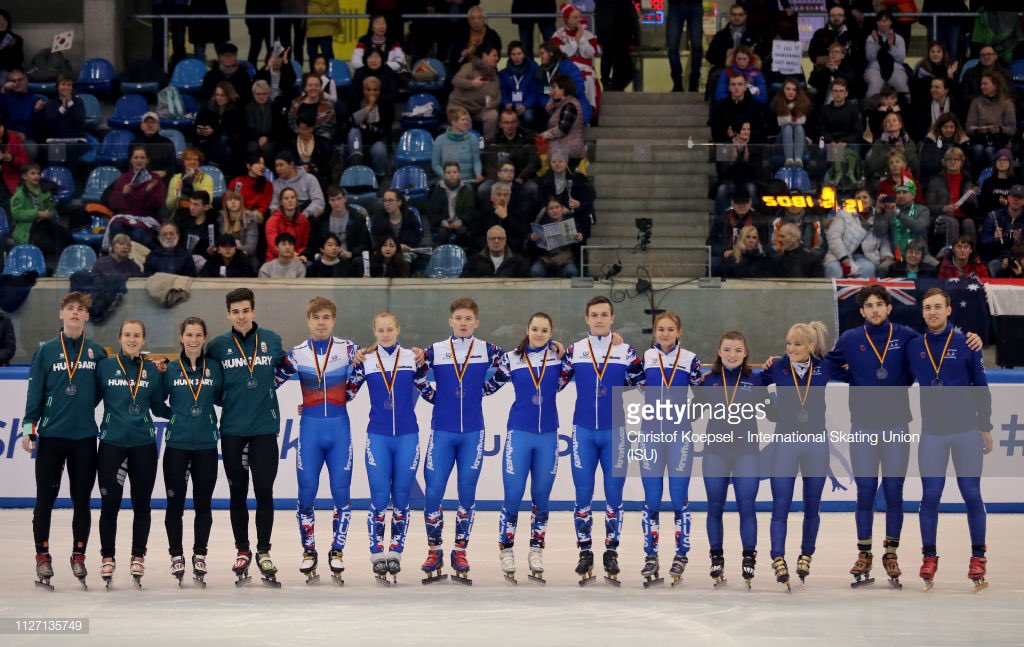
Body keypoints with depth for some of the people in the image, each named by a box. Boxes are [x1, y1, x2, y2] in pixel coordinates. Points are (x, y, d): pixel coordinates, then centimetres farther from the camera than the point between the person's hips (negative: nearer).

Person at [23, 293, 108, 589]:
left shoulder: (97, 352, 7)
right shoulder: (46, 351, 3)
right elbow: (35, 392, 1)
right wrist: (28, 427, -5)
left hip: (85, 437, 1)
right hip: (51, 435, -1)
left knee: (81, 500, 5)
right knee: (45, 499, 1)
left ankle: (79, 556, 14)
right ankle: (42, 556, 9)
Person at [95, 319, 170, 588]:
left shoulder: (152, 370, 7)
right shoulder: (104, 367, 2)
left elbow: (159, 407, 11)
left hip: (143, 444, 2)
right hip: (111, 443, -2)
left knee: (142, 503, 6)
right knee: (110, 503, 1)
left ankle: (138, 557, 17)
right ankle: (108, 558, 12)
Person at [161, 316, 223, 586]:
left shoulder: (214, 368, 4)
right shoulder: (170, 369, 1)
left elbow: (222, 399, 11)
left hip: (206, 445, 1)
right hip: (177, 443, -1)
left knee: (203, 503, 7)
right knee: (175, 503, 3)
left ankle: (200, 556, 18)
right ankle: (176, 556, 14)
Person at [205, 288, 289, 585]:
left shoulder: (271, 340, 3)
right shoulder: (218, 346, 2)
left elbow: (286, 368, 17)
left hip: (265, 429, 0)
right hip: (232, 430, 0)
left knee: (264, 491, -1)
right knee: (238, 493, 7)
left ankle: (263, 552, 9)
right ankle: (242, 551, 17)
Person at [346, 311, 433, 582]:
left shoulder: (412, 358, 4)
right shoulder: (365, 361, 3)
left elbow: (429, 393, 7)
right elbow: (346, 394, 7)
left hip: (407, 436, 1)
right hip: (378, 436, -1)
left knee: (401, 496, 3)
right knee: (379, 496, -8)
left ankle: (396, 552, 12)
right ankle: (377, 553, 2)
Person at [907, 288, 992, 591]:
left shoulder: (965, 344, -1)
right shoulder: (914, 347, 4)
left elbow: (981, 387, 4)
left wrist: (986, 427, 3)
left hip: (966, 432, -1)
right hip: (932, 434, 2)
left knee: (972, 495, 0)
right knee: (930, 497, 0)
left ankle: (978, 556, 9)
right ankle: (929, 557, 10)